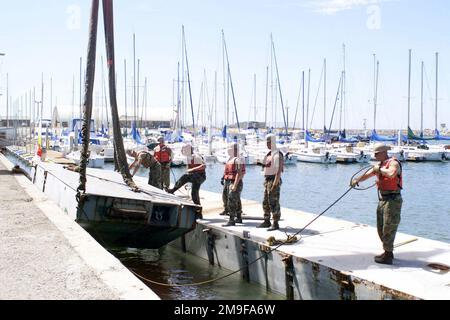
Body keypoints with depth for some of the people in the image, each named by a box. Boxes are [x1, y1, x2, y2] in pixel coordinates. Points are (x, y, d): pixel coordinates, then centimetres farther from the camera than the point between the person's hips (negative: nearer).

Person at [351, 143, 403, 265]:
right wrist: (357, 180, -2)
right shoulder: (380, 165, 16)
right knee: (381, 228, 16)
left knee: (388, 228, -6)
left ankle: (388, 256, 0)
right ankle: (388, 252, 27)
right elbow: (367, 174, 14)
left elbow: (391, 174, -34)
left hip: (392, 200, -10)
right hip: (383, 200, 10)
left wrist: (379, 169, -20)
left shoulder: (393, 163, -13)